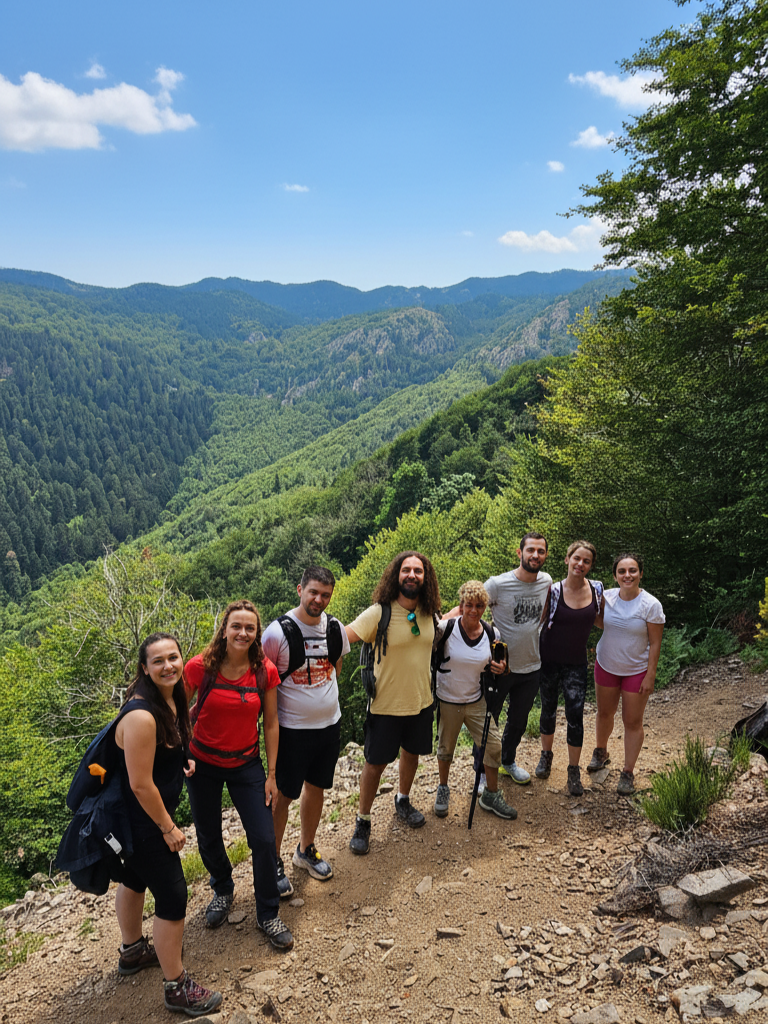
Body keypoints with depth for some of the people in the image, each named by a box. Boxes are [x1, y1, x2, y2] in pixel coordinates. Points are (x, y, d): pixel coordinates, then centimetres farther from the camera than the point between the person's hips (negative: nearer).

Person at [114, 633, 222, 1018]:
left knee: (134, 878, 28)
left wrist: (184, 760, -2)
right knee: (172, 897, 1)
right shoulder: (141, 714, -32)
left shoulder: (171, 699, -4)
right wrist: (168, 828, -17)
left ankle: (132, 951, 52)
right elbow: (141, 784, -28)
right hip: (143, 821, -9)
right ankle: (176, 988, 20)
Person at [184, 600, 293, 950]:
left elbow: (271, 724, -4)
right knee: (209, 837, 16)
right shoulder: (199, 667, -18)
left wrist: (271, 774, -2)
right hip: (203, 764, 0)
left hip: (246, 764, 0)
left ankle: (268, 914, 22)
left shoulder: (265, 671, -13)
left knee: (264, 840, -2)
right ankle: (223, 891, 47)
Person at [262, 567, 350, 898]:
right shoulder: (278, 631, -18)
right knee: (283, 795, 5)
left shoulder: (335, 628, -1)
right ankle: (273, 861, 25)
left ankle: (305, 850, 39)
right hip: (292, 729, -5)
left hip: (330, 724, 5)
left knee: (316, 787, 19)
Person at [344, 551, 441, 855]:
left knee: (412, 753, 23)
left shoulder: (429, 613, -4)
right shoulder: (380, 612, -21)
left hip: (421, 701, 5)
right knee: (375, 763, 7)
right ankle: (363, 820, 28)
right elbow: (343, 636, -31)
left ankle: (403, 801, 50)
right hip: (386, 703, -5)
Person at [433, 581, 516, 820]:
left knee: (494, 745, 4)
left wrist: (500, 669, -13)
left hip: (476, 701, 3)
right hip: (447, 701, -3)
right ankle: (443, 789, 41)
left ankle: (491, 796, 27)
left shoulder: (492, 634, -6)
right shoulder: (445, 628, -18)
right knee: (445, 748, 14)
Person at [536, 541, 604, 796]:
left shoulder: (596, 589, -4)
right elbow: (539, 621, -5)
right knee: (548, 709, 15)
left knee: (575, 714, -4)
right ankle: (546, 754, 38)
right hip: (549, 660, -1)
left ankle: (574, 770, 13)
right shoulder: (553, 590, -12)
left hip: (576, 663, 1)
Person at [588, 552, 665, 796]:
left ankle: (628, 772, 21)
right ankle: (601, 752, 44)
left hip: (636, 671, -3)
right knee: (605, 714, 19)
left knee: (632, 722, 5)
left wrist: (650, 676, -13)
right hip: (606, 665, 3)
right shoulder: (607, 596, -8)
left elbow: (655, 644, -13)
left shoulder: (650, 605, -18)